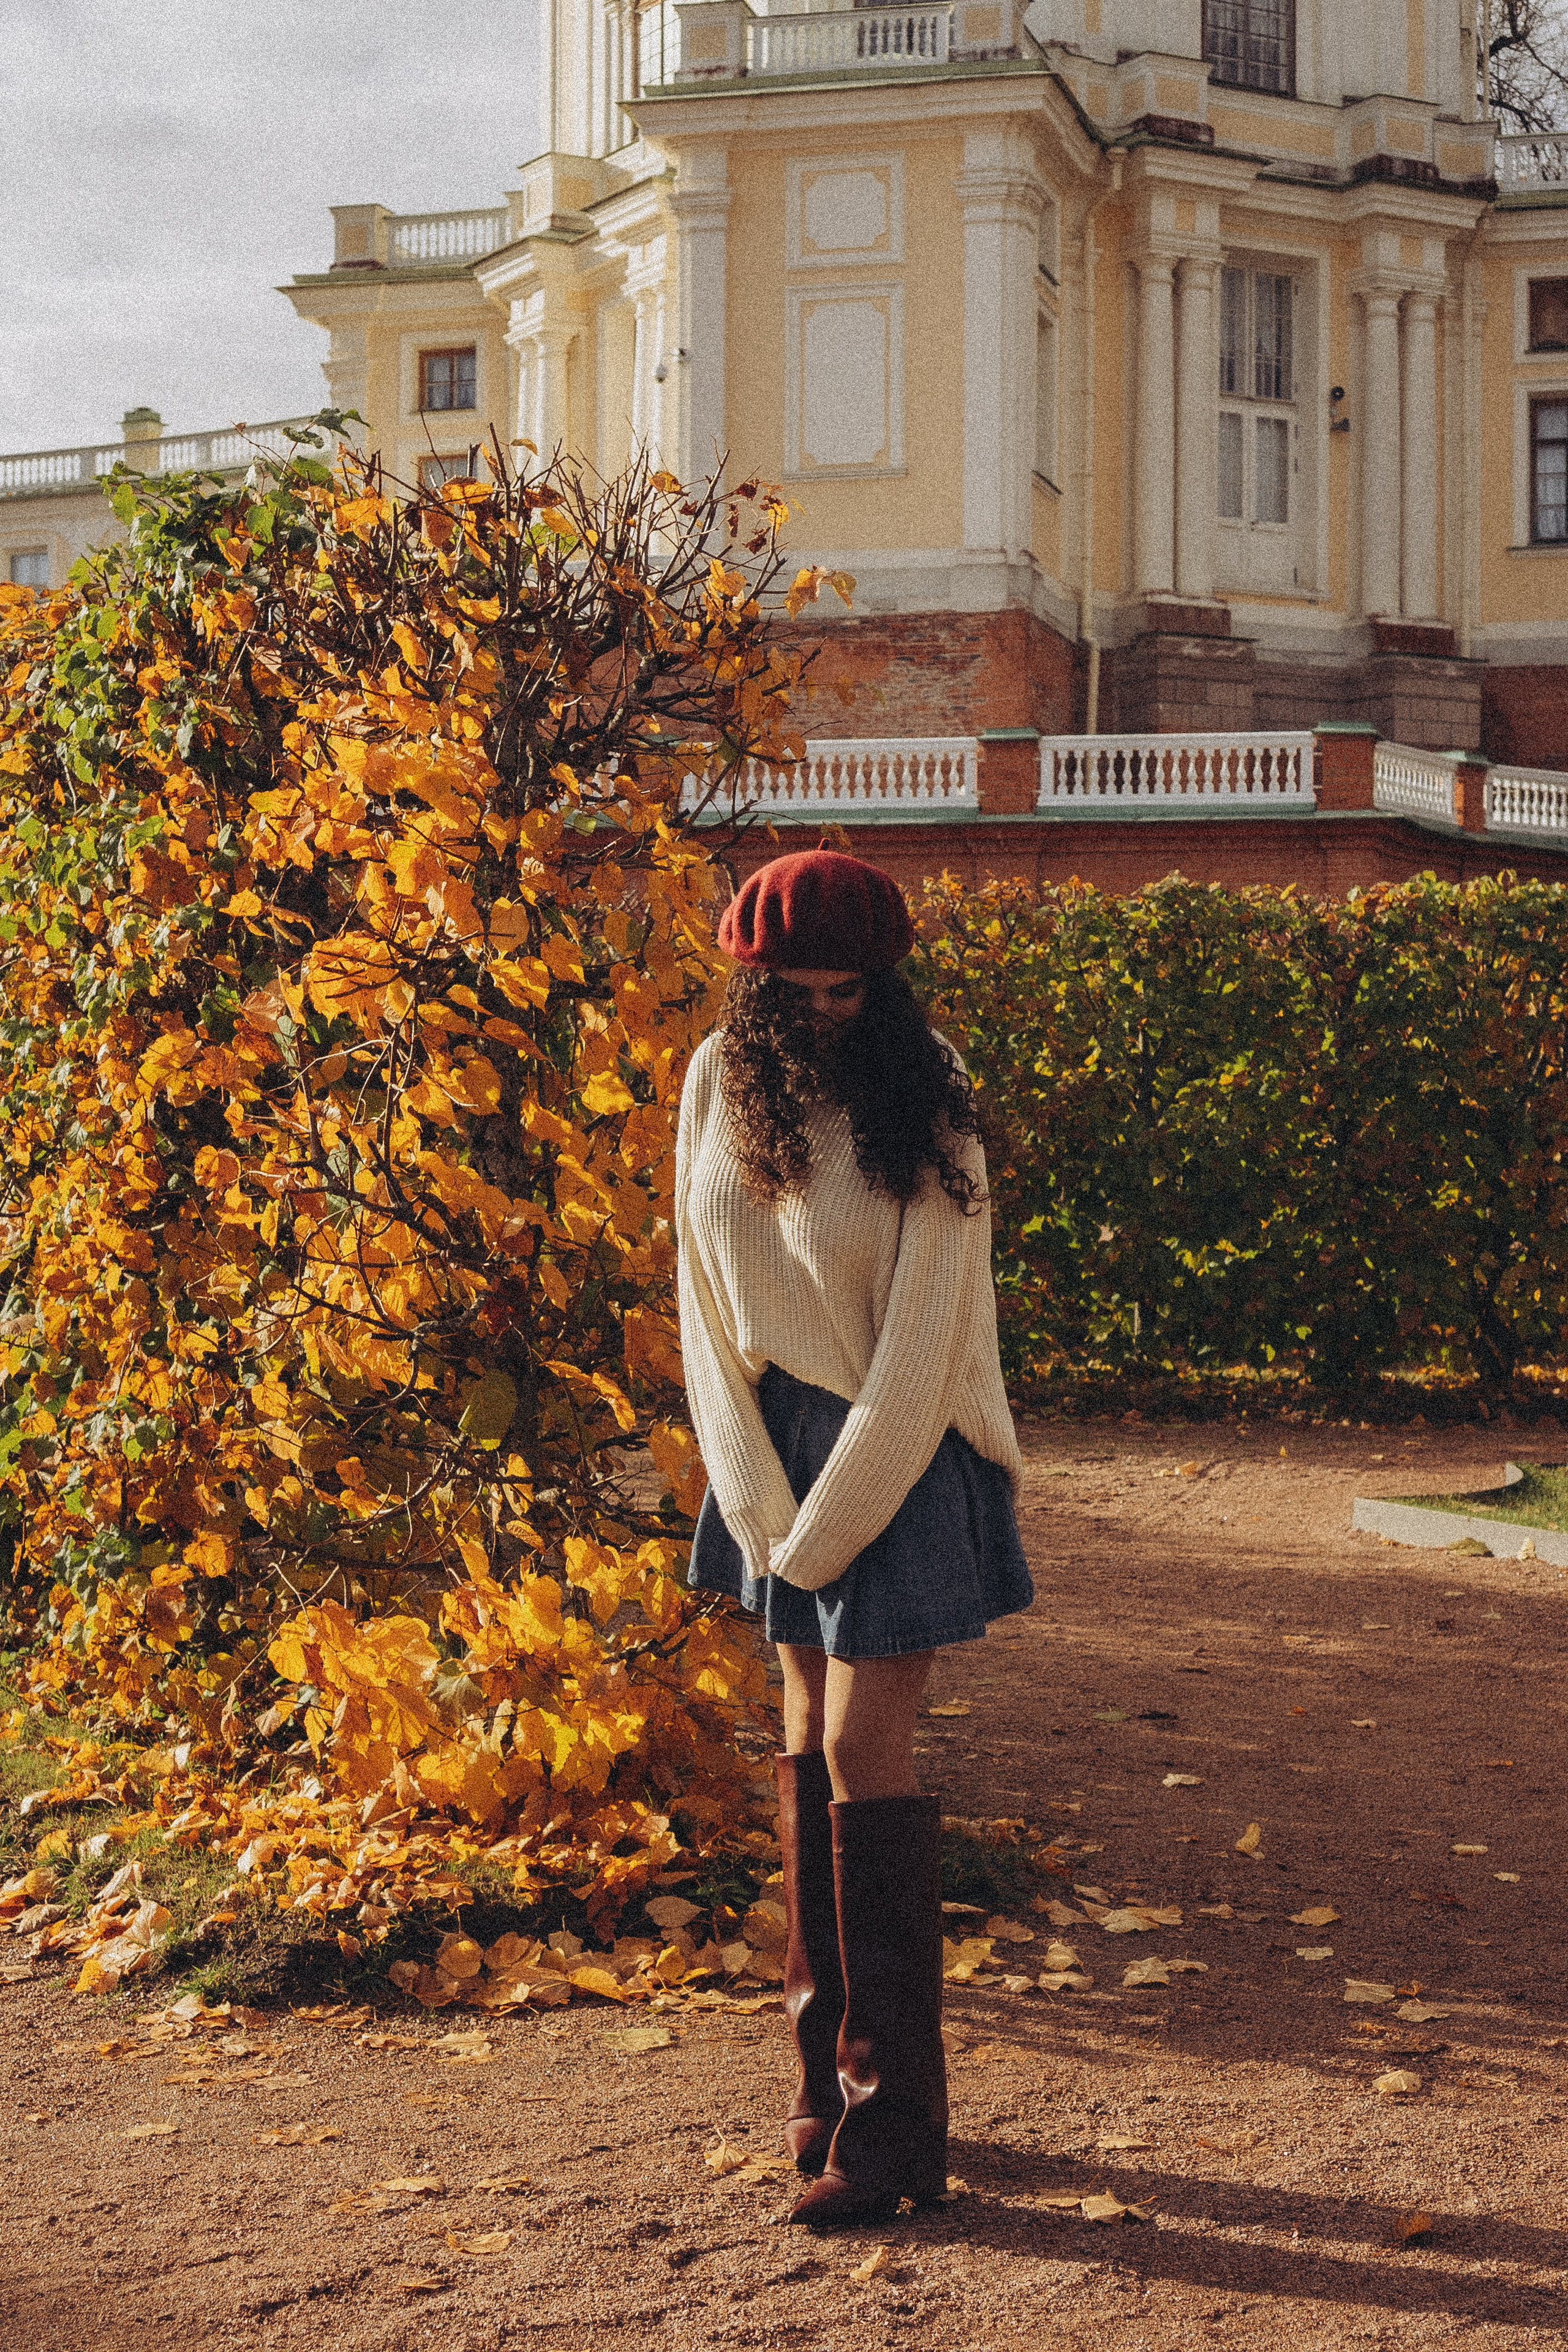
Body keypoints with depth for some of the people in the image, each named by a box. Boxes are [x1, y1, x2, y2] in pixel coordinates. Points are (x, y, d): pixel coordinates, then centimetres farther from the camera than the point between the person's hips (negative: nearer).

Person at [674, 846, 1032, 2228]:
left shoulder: (924, 1104, -14)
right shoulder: (722, 1080, 0)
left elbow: (921, 1337, -15)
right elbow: (708, 1291, 3)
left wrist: (825, 1526, -14)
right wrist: (757, 1491, -3)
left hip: (900, 1448, -5)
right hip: (778, 1437, 5)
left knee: (863, 1756, -8)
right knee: (810, 1739, 10)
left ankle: (894, 2123, 0)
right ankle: (829, 2069, 22)